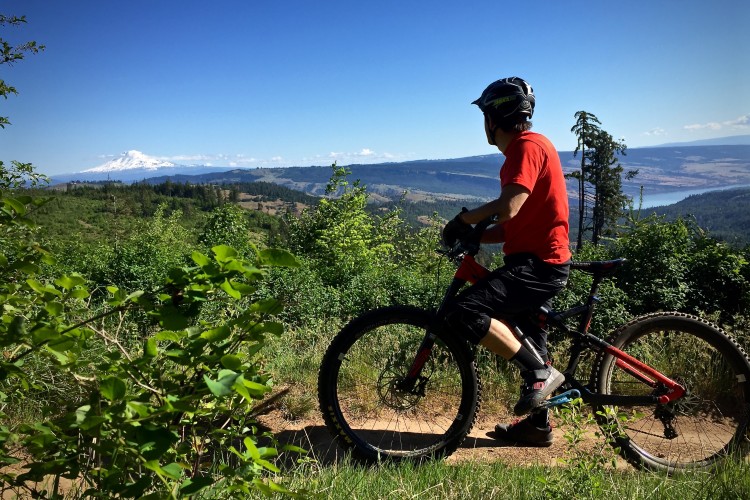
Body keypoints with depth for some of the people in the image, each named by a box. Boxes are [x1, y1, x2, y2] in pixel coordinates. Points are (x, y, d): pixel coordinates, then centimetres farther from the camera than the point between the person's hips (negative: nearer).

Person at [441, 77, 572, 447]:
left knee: (464, 313, -22)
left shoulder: (527, 145, -12)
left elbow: (508, 208, -28)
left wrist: (463, 220, -13)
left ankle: (540, 371, -10)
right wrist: (472, 236, 3)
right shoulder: (521, 149, 19)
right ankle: (537, 425, 34)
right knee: (524, 343, 19)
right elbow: (512, 224, 16)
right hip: (538, 261, 11)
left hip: (537, 264, -11)